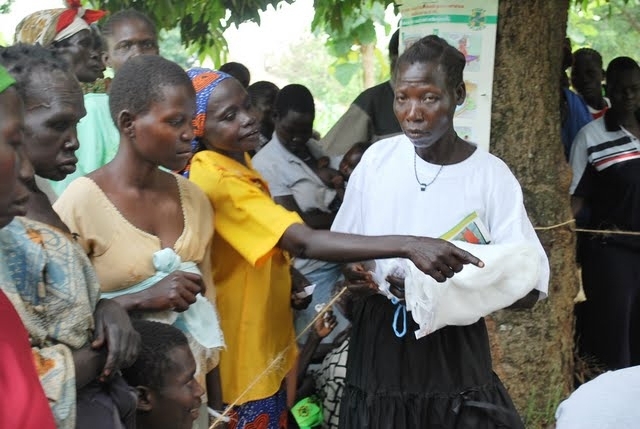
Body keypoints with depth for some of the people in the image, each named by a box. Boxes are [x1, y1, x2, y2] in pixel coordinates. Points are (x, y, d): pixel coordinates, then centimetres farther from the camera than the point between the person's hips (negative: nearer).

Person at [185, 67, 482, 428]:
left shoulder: (237, 163, 5)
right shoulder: (218, 180, -28)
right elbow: (304, 242, -40)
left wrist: (289, 275, 1)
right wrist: (407, 245, -47)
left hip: (265, 342, 9)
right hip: (238, 353, -9)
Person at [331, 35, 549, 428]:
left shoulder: (491, 175, -12)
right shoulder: (378, 158, -1)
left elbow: (530, 287, -15)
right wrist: (356, 271, -13)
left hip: (453, 347, -3)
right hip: (377, 340, 3)